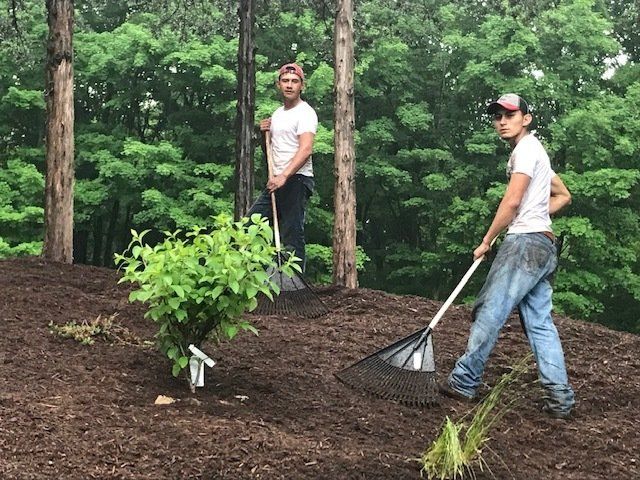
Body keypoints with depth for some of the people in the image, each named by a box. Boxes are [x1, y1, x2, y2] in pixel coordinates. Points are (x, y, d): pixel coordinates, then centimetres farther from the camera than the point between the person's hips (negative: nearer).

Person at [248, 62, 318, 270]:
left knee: (292, 237, -11)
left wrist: (284, 176, -34)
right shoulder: (278, 113, 19)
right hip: (277, 181, 9)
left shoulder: (305, 113, -9)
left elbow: (306, 149, -23)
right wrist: (265, 131, 9)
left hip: (296, 181, -9)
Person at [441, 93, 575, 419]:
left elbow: (512, 201, -16)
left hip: (524, 242, -10)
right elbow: (563, 195, 30)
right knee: (540, 322, 5)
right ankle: (559, 398, 1)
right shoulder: (535, 151, 23)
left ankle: (464, 382, -3)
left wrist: (486, 241, -9)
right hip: (543, 245, 10)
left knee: (489, 312, -7)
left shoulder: (525, 149, -8)